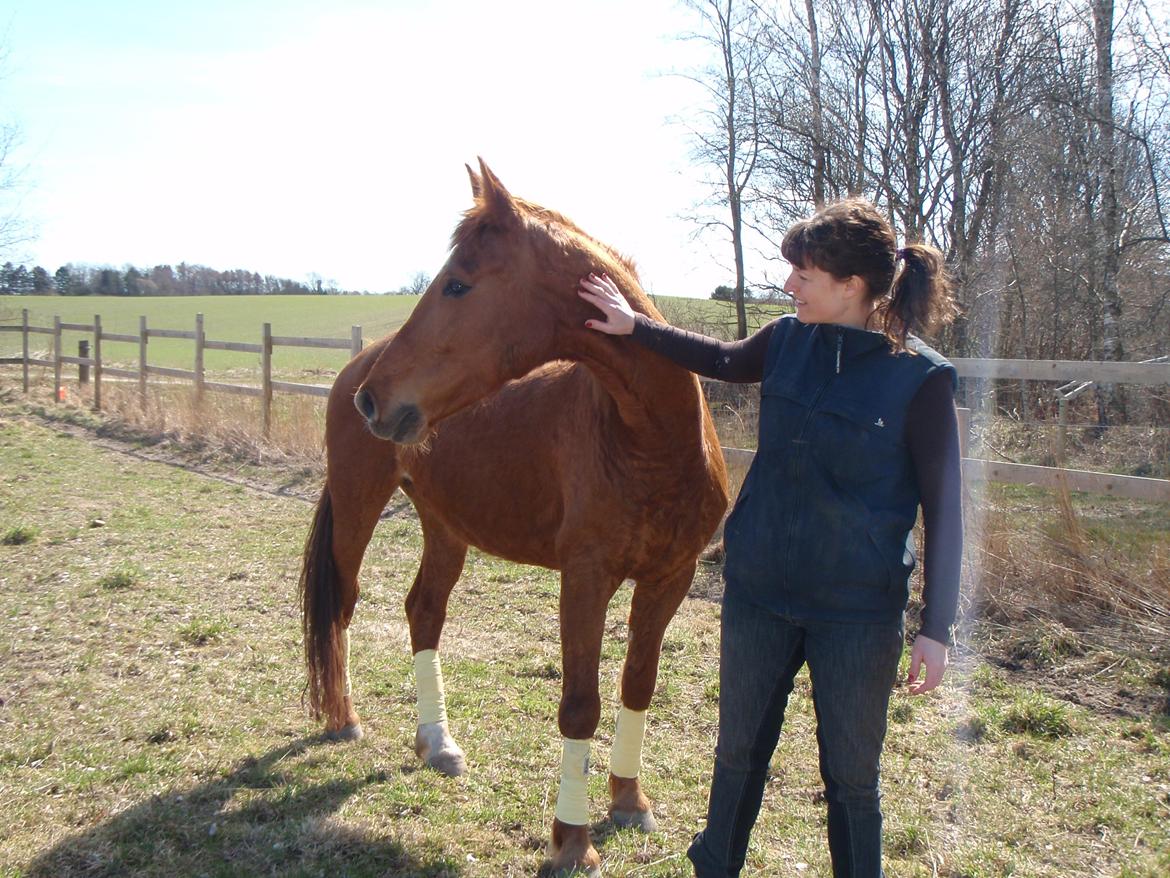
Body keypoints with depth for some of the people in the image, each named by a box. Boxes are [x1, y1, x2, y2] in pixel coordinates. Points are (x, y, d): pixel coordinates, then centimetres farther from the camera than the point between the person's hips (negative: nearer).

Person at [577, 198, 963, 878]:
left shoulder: (922, 379, -15)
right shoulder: (789, 342, -2)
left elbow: (943, 513, -11)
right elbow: (725, 361, 21)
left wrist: (936, 630, -11)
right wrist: (634, 326, 20)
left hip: (858, 611, -4)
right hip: (758, 591, 5)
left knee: (852, 777, 12)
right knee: (740, 753, 19)